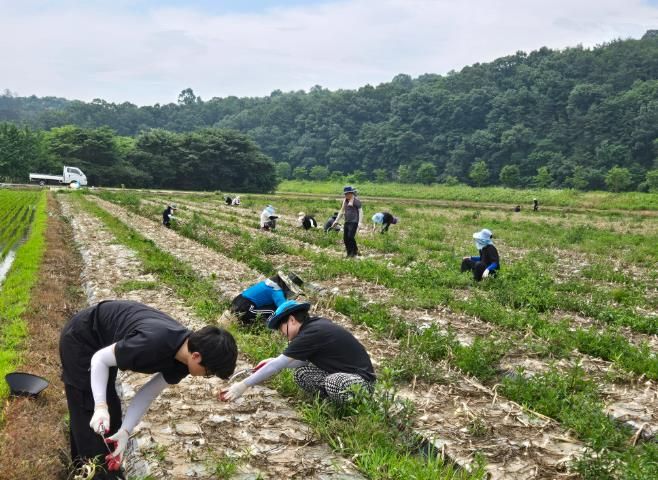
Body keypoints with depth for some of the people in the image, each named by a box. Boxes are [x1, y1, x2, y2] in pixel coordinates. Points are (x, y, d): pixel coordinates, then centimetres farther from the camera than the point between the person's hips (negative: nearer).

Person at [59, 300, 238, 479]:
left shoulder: (182, 359, -15)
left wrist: (124, 431, -18)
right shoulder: (153, 344, -39)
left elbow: (148, 393, -8)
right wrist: (100, 406, -35)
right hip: (80, 338, -8)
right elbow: (100, 359, -26)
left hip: (104, 339, 8)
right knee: (88, 414, -5)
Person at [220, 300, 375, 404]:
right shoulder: (317, 324, 5)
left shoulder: (310, 334, -21)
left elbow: (277, 366, -20)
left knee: (334, 383, -38)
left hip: (362, 378, -9)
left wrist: (243, 386, -16)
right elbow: (305, 359, 18)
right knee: (302, 373, 0)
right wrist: (275, 361, 10)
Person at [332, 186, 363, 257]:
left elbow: (360, 211, -10)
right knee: (345, 239, 4)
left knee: (350, 237, -17)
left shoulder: (356, 201, -7)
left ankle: (355, 251, 1)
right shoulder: (345, 200, 15)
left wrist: (360, 222, -20)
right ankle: (349, 254, 13)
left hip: (354, 222, -8)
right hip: (347, 222, 8)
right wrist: (336, 220, 22)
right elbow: (342, 210, 23)